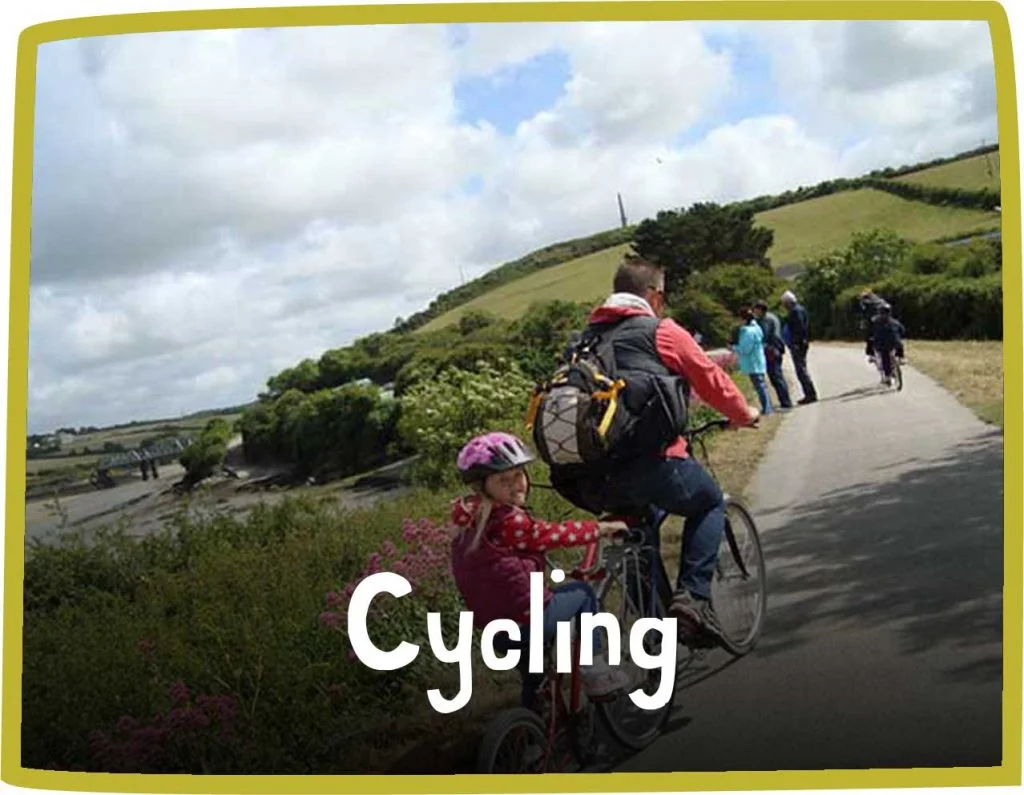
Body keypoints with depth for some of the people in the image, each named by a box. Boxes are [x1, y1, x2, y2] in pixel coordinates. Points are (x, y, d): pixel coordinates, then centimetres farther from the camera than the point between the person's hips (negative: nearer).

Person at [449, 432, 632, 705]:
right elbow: (553, 535, -13)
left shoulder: (473, 519, 6)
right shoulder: (508, 521, -20)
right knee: (581, 591, 12)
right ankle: (595, 671, 14)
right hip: (526, 623, -9)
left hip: (493, 625, 9)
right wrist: (603, 528, -1)